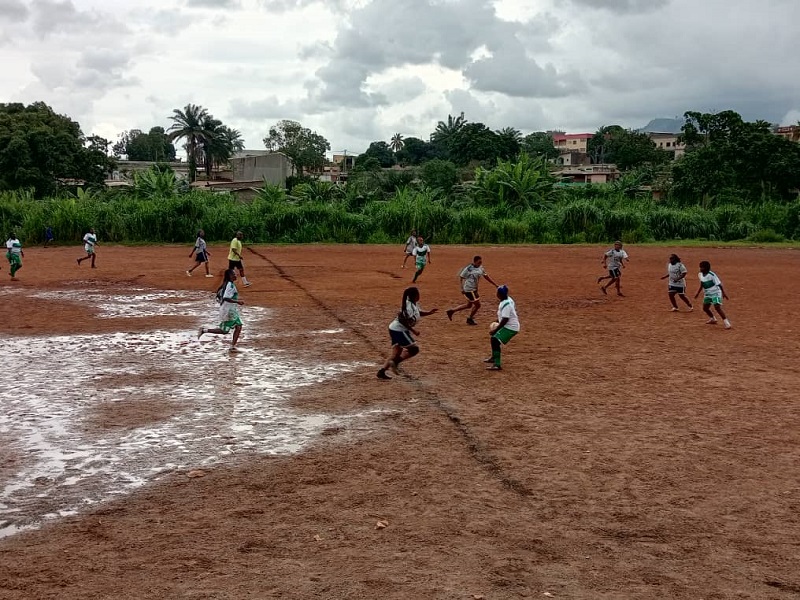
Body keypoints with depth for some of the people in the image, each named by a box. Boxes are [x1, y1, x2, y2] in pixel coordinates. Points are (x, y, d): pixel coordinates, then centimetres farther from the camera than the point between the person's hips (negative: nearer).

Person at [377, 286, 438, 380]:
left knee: (397, 353, 12)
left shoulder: (414, 304, 8)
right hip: (399, 330, -10)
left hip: (395, 329, 10)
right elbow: (402, 320, -25)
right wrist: (413, 330, -20)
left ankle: (381, 371, 8)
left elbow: (418, 312, 26)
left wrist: (429, 312, 12)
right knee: (414, 348, -7)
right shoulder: (410, 307, -21)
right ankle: (395, 362, -11)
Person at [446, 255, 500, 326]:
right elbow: (462, 278, -12)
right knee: (477, 304, -4)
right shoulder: (468, 268, -17)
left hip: (474, 289, 9)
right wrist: (462, 288, -20)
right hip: (469, 290, -9)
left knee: (469, 305, 19)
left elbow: (486, 276, 13)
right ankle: (470, 319, 18)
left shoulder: (480, 268, 4)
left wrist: (495, 285, 13)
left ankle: (451, 311, 29)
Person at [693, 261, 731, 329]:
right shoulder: (700, 274, -2)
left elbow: (719, 284, -19)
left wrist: (723, 293, -22)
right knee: (705, 308, 14)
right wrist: (698, 293, 17)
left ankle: (727, 323, -15)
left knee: (717, 307, -20)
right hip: (707, 294, 8)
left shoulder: (712, 275, -23)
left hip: (715, 293, -8)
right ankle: (713, 319, 40)